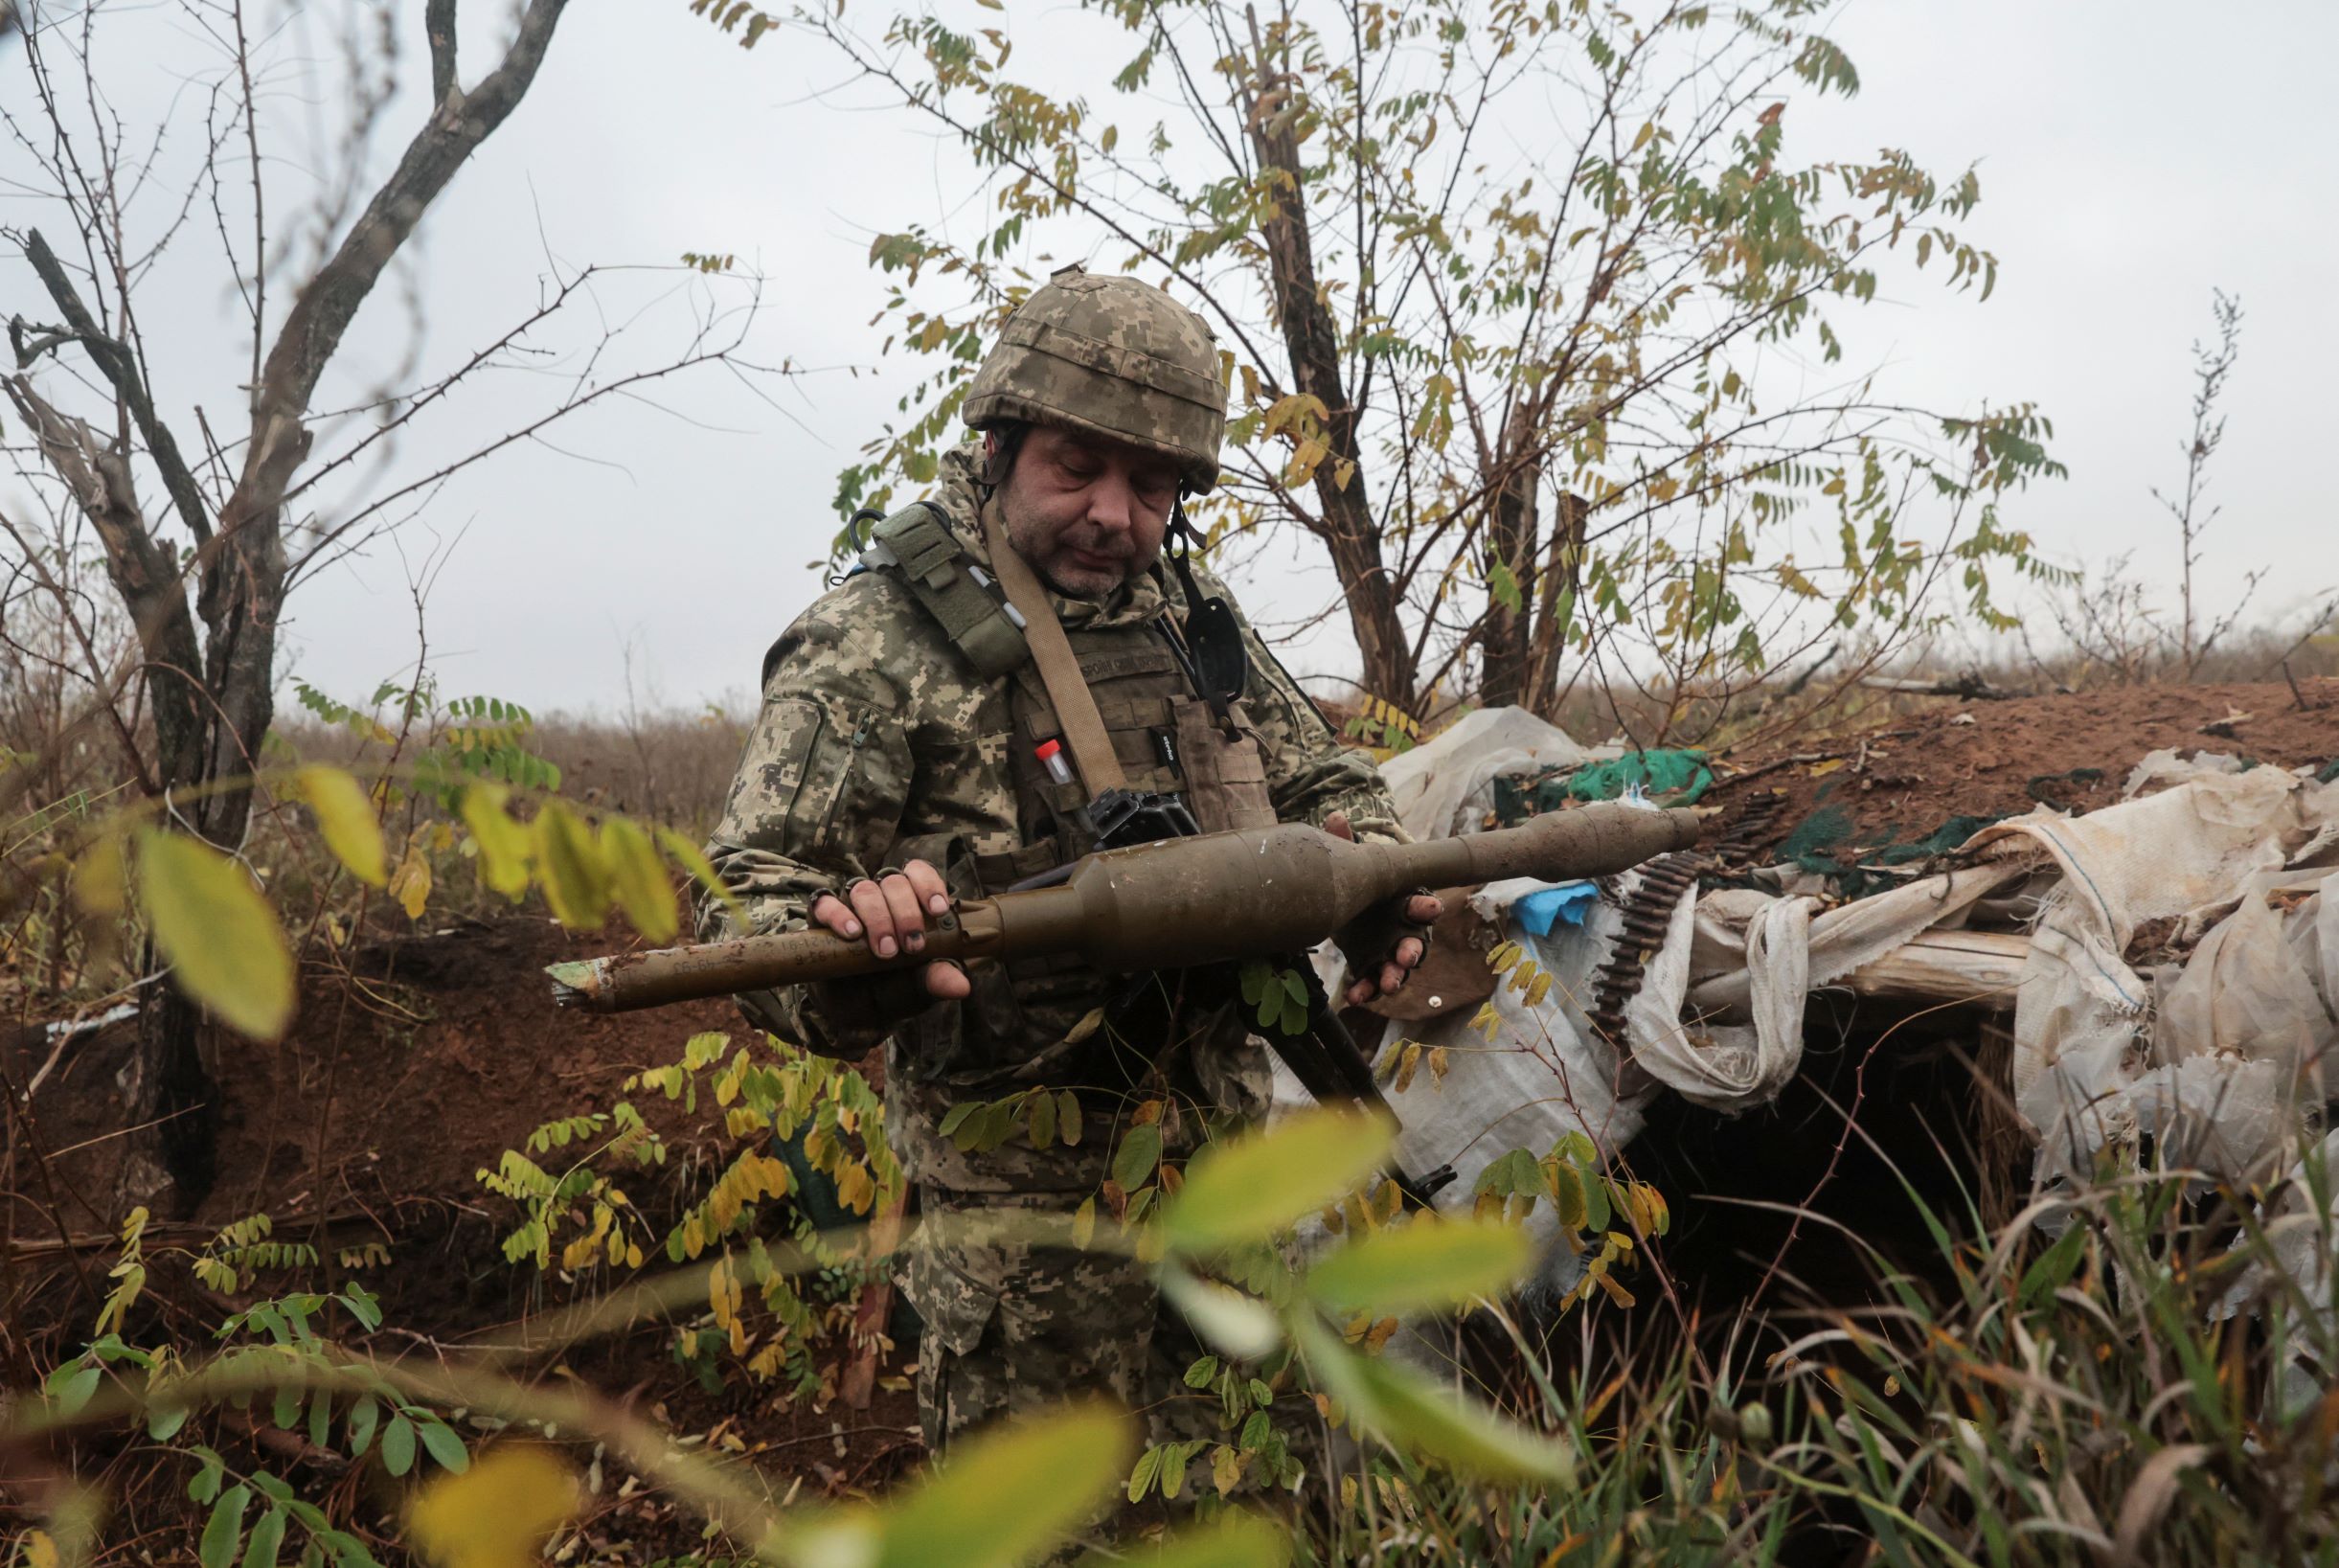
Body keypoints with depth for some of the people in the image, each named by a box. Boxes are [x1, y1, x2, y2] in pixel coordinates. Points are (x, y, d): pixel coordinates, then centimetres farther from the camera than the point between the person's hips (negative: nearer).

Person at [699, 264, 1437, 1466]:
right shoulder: (874, 646, -10)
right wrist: (844, 948, -37)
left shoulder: (1195, 619, 9)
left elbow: (1324, 781, 18)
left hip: (1232, 1149, 6)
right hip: (1027, 1200, -5)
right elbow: (749, 903, -13)